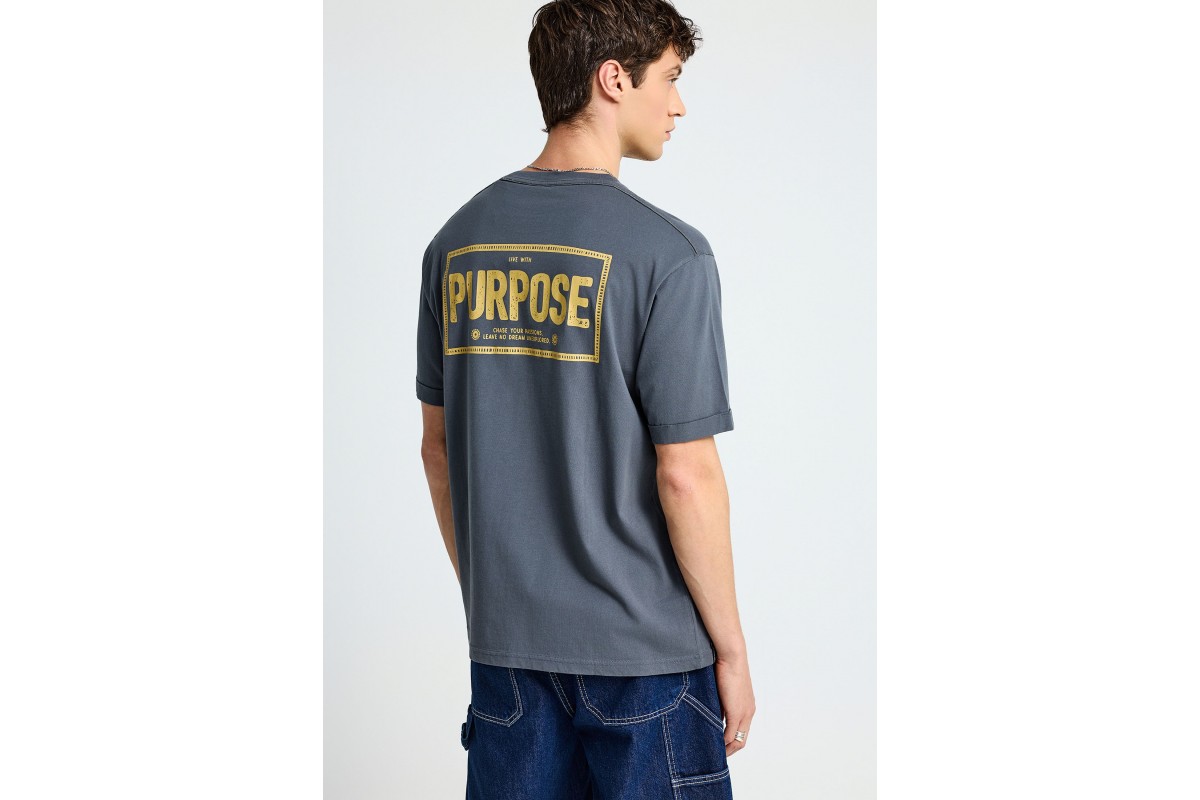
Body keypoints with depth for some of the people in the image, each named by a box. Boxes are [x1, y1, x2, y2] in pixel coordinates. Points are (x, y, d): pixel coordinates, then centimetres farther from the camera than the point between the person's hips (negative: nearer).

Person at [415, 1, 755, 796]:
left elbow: (438, 445, 10)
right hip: (643, 646, -5)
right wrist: (732, 648, -6)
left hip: (505, 640, 5)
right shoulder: (668, 253, -14)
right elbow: (685, 475, -15)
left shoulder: (459, 240, 4)